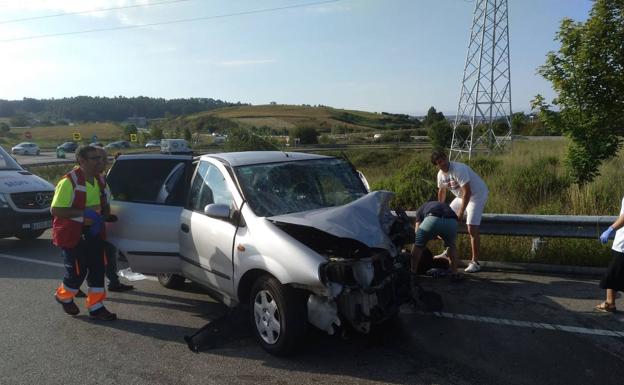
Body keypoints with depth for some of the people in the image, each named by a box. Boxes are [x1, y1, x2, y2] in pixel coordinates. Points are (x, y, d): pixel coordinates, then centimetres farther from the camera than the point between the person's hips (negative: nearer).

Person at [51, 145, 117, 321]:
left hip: (92, 232, 7)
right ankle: (63, 296, 34)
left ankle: (96, 307, 14)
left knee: (97, 269, 4)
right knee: (77, 271, 3)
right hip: (72, 234, -7)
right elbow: (55, 210, -22)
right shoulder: (69, 182, -19)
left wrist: (98, 218, 3)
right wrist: (84, 212, -27)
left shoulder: (98, 180, 6)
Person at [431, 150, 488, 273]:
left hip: (477, 195, -8)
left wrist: (461, 212, -28)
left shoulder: (458, 169, -28)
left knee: (472, 229, -18)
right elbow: (442, 192, 15)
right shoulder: (441, 174, -3)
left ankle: (475, 262, -8)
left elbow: (467, 192, -29)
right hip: (461, 197, 9)